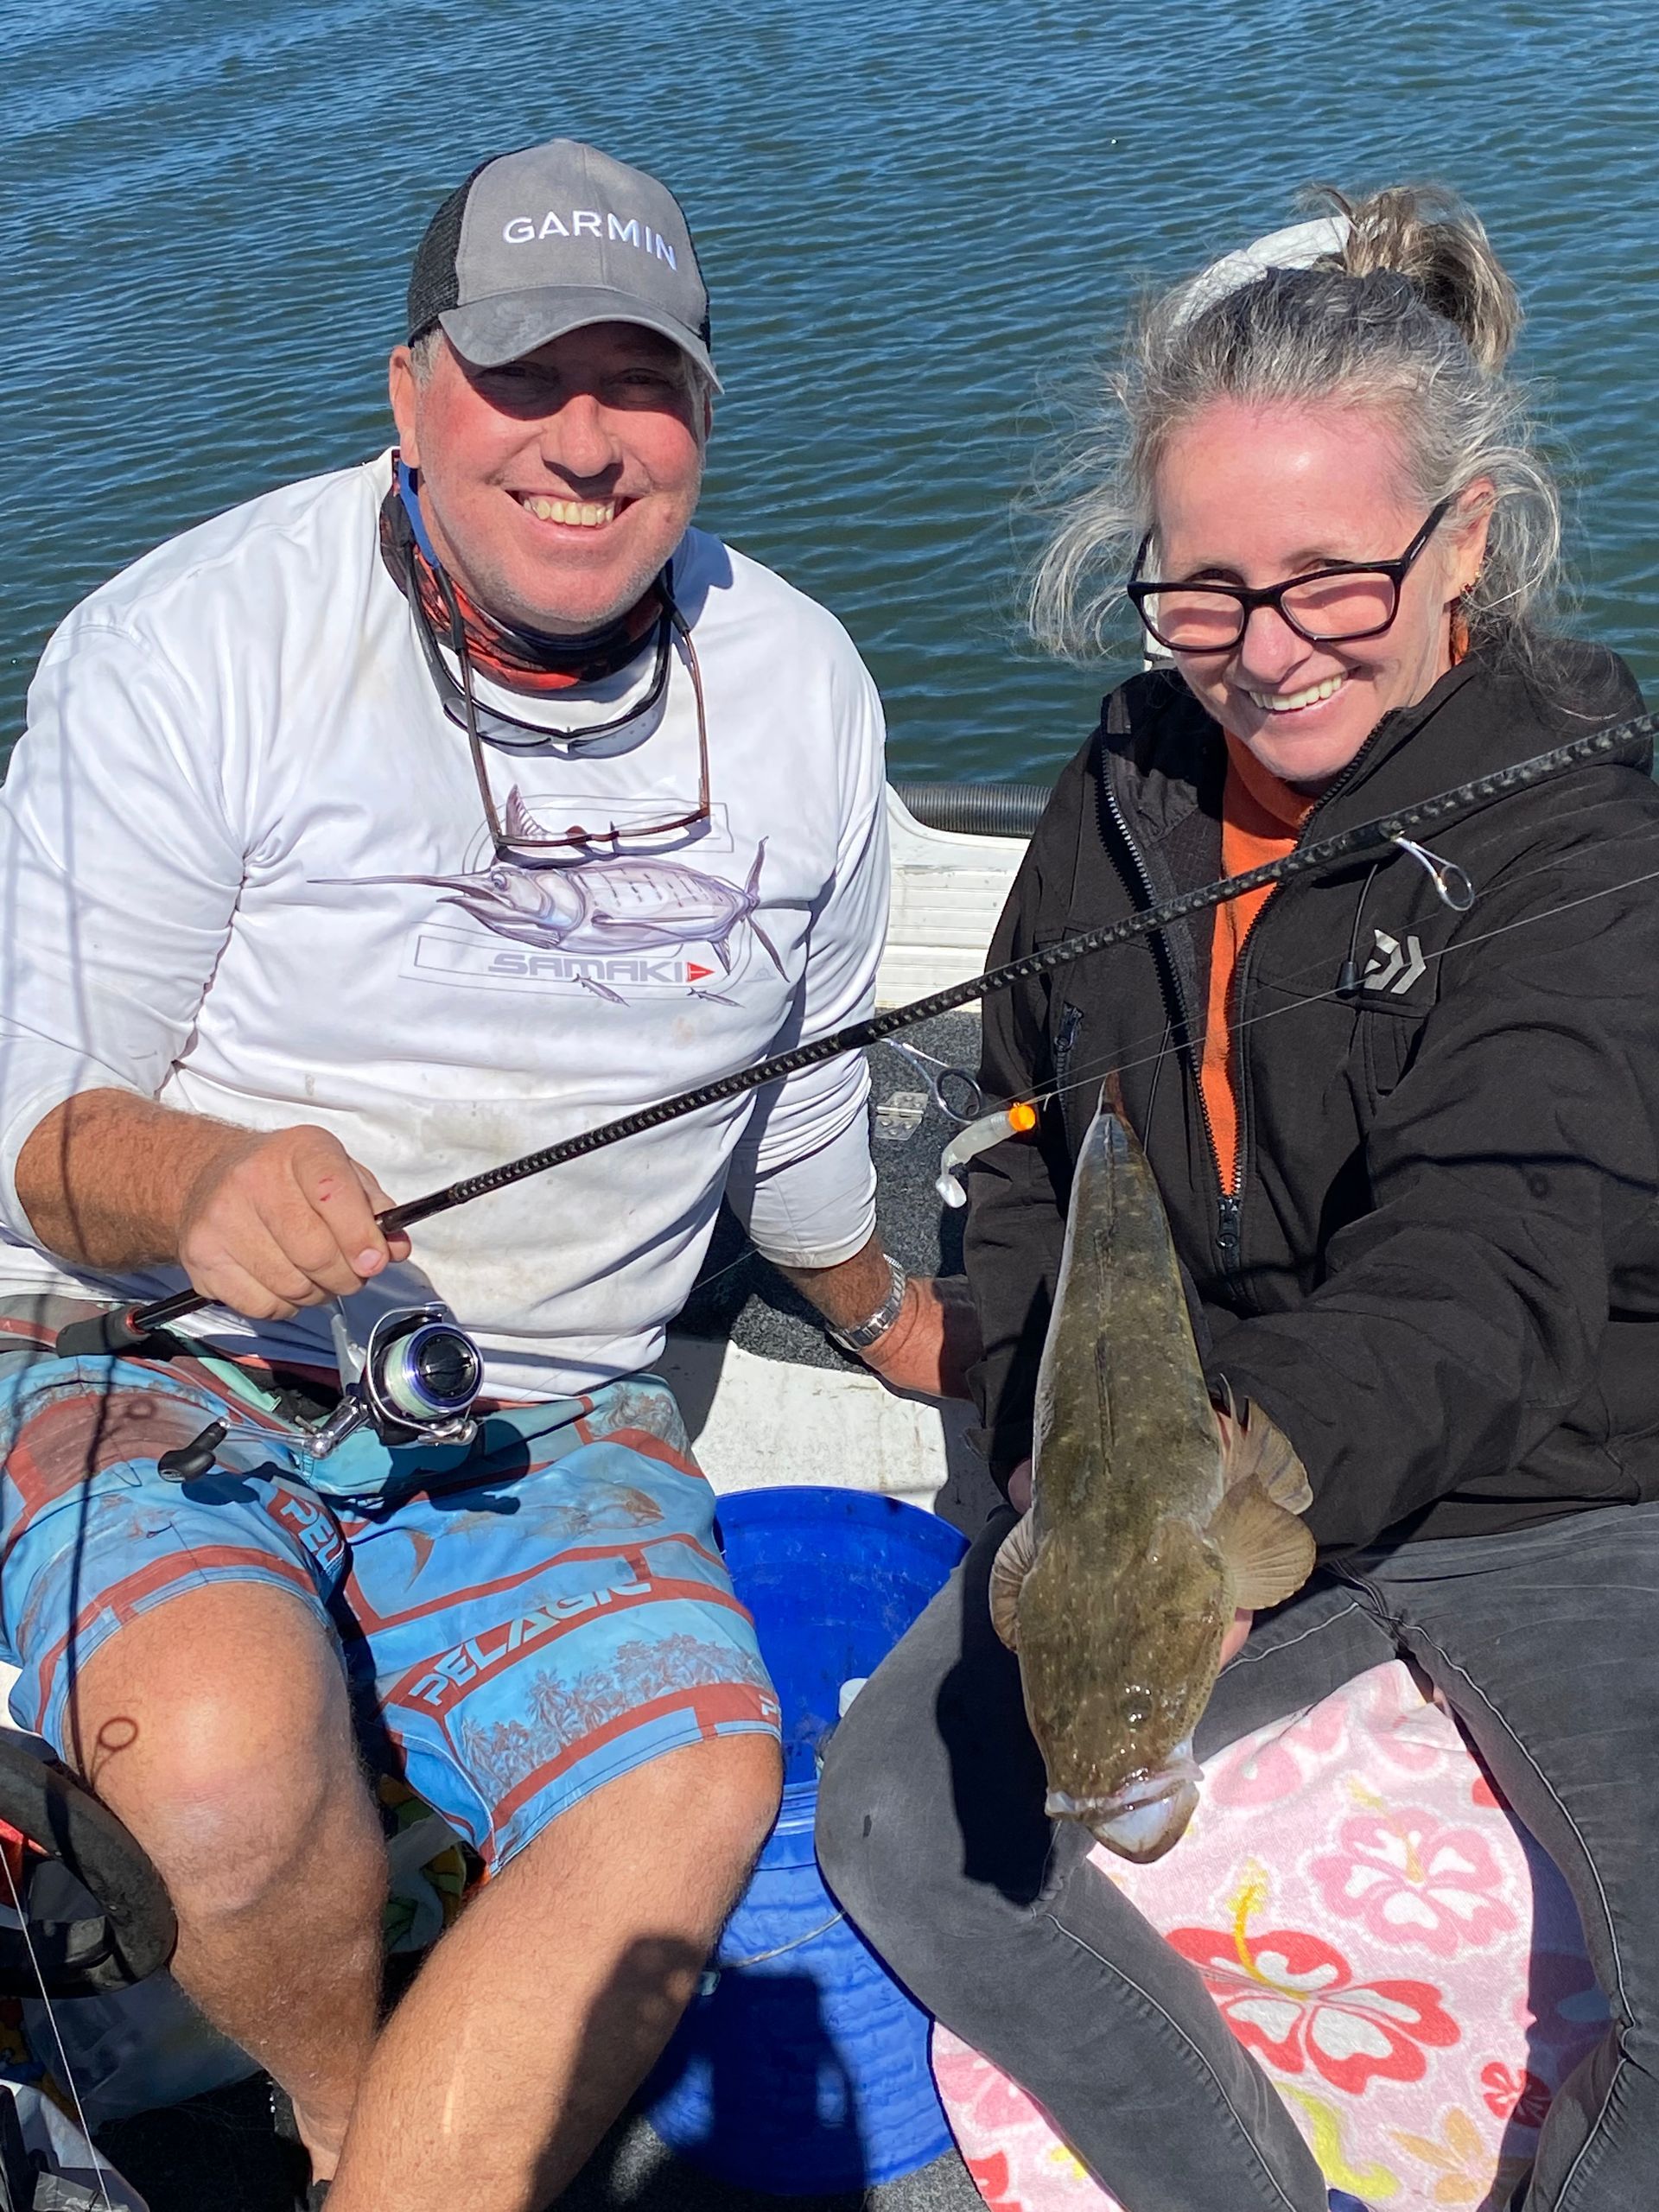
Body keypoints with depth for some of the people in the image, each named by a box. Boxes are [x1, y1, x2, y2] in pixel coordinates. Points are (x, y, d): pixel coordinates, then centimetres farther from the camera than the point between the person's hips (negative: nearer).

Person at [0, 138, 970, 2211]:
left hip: (548, 1415, 3)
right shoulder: (185, 647, -10)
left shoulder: (803, 694, 2)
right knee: (231, 1755, -31)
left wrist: (880, 1313, 30)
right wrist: (201, 1183, -32)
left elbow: (797, 1086, 18)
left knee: (700, 1781, -25)